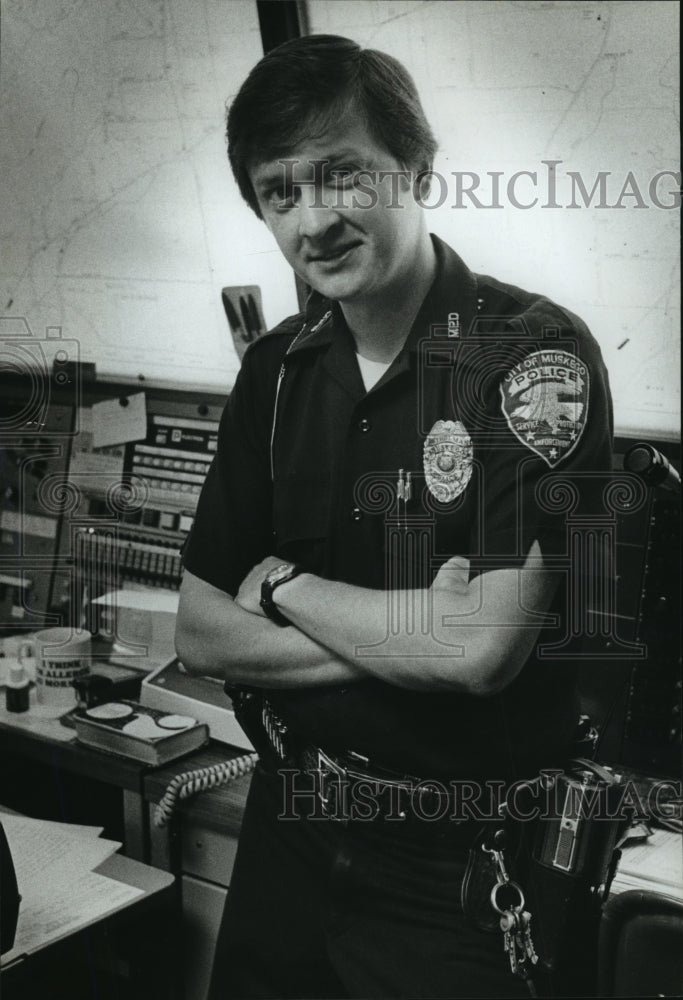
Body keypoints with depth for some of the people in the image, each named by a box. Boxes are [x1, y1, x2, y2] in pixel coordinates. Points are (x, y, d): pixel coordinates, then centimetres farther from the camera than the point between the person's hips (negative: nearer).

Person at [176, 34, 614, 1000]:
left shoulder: (537, 351, -16)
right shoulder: (277, 369, 2)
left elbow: (483, 648, -24)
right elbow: (201, 634, 0)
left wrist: (282, 586, -9)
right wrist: (409, 635, -16)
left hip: (464, 873, -5)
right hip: (289, 840, 5)